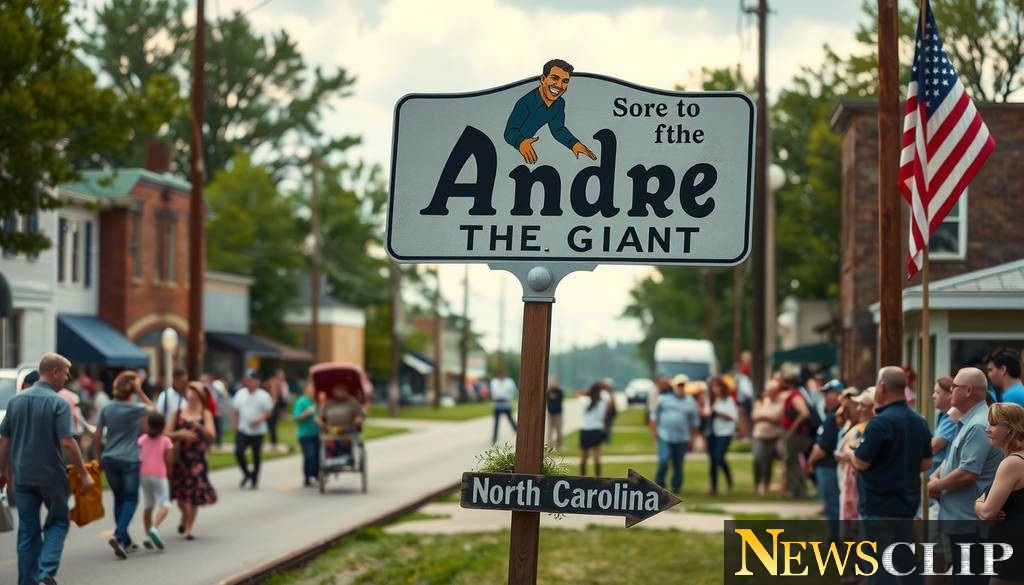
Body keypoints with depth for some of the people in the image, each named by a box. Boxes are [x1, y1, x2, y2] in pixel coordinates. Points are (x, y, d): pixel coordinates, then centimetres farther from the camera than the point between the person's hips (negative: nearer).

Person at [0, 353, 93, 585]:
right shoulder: (58, 403, -13)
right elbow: (67, 443, -18)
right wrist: (84, 474, -10)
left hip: (22, 476, 4)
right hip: (51, 476, -4)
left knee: (27, 530, 10)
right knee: (58, 522, 13)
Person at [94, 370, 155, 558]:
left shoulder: (107, 409, 3)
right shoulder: (136, 410, -7)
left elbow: (98, 436, 4)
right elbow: (152, 408, 13)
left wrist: (99, 456, 16)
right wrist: (140, 392, 4)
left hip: (110, 458, 4)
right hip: (129, 459, -4)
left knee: (119, 498, 13)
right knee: (131, 499, 3)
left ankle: (125, 541, 19)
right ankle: (119, 535, -18)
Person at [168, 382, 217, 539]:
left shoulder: (205, 414, 2)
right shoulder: (177, 413, 2)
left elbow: (211, 435, -10)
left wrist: (199, 426, -27)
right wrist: (180, 434, -19)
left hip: (197, 457, 0)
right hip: (179, 456, 0)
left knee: (195, 493, -2)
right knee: (180, 493, 1)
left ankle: (189, 528, 11)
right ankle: (185, 517, 33)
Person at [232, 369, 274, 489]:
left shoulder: (263, 396, -6)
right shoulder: (240, 393, 5)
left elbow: (269, 412, -8)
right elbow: (235, 410, 12)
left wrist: (259, 419, -24)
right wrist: (235, 424, 2)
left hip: (257, 431, -3)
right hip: (242, 430, 3)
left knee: (256, 456, 6)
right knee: (238, 452, -12)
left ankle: (254, 480, 20)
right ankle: (246, 474, 10)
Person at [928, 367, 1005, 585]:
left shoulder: (978, 426, -19)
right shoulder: (969, 422, 16)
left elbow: (967, 473, -25)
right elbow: (954, 459, 23)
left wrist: (937, 485, -10)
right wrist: (936, 476, 3)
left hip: (969, 520, -11)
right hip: (961, 518, 11)